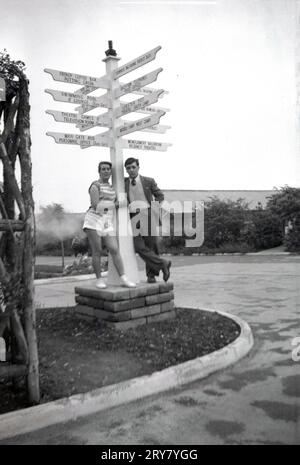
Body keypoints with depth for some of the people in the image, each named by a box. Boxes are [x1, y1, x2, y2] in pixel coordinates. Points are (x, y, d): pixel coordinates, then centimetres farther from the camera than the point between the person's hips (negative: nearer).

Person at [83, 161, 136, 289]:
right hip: (94, 221, -5)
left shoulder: (111, 187, 21)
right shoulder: (95, 185, -2)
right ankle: (99, 279, 6)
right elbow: (96, 205, -11)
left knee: (114, 250, -6)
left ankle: (124, 279, -9)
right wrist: (114, 204, -1)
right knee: (97, 251, -4)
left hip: (108, 223, 5)